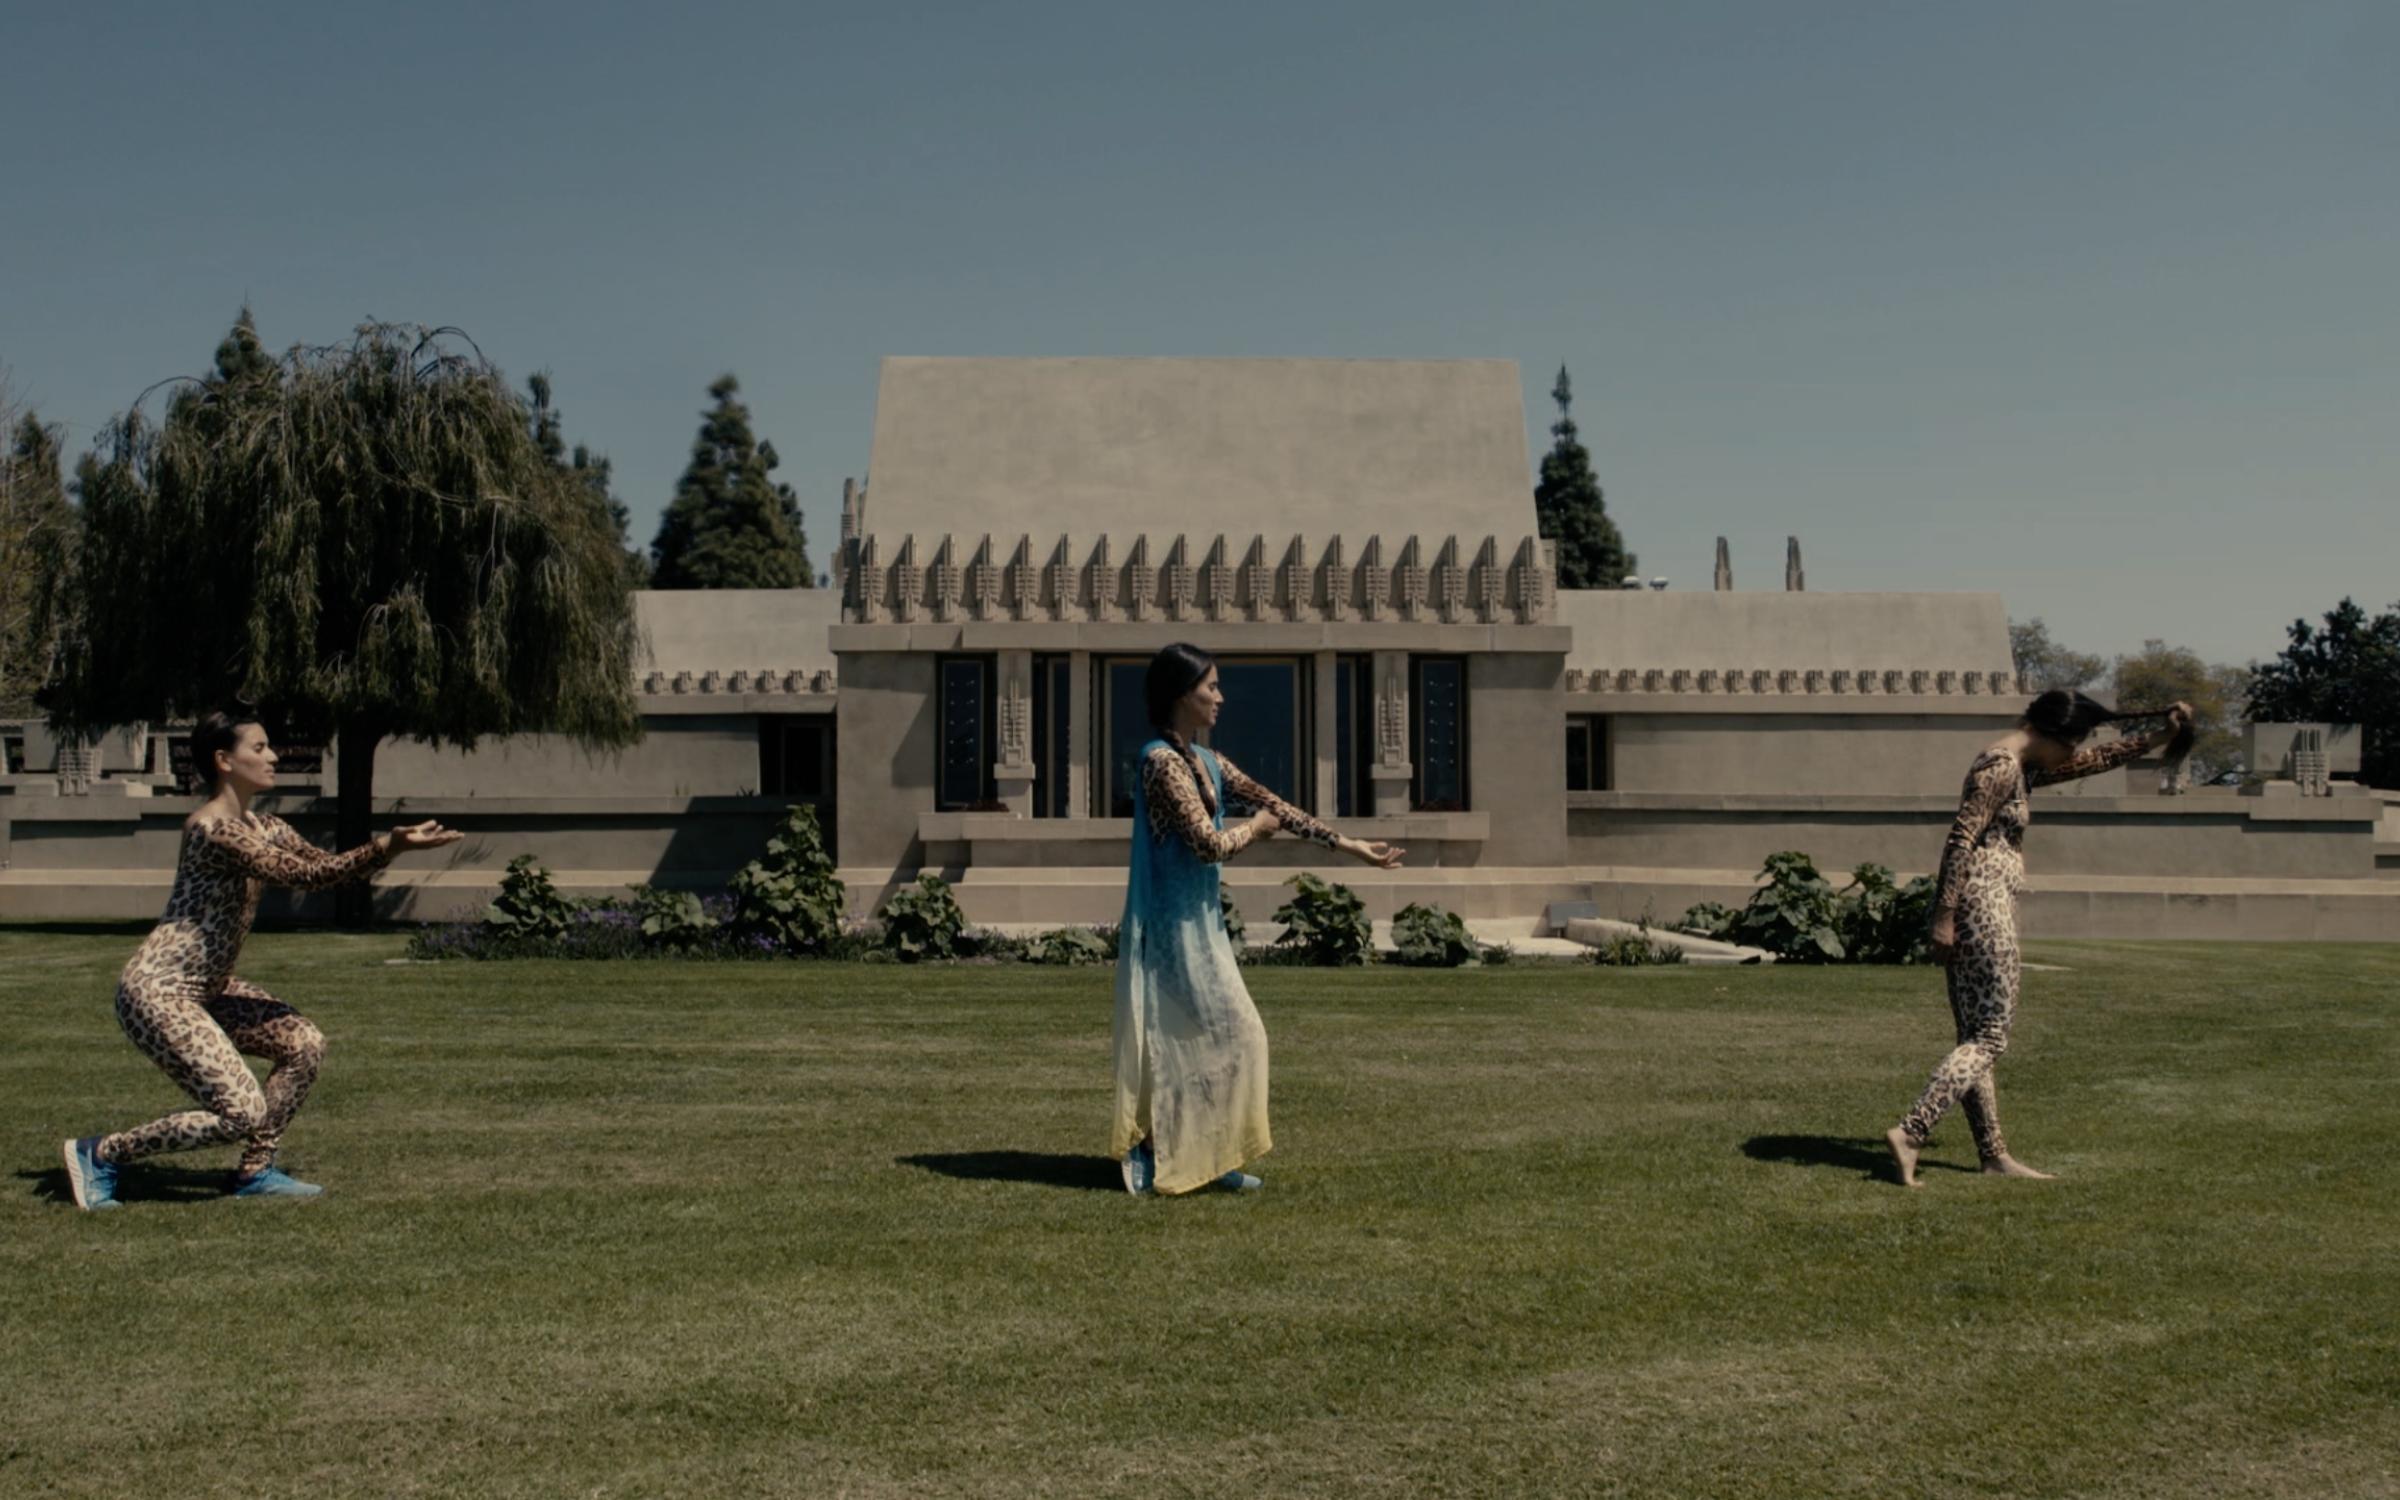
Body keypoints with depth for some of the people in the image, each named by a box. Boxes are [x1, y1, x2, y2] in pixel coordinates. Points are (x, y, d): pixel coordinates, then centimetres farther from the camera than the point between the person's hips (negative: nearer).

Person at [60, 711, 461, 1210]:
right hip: (157, 991, -10)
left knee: (305, 1045, 2)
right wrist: (387, 846, -29)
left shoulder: (262, 827, 8)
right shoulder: (212, 828, -21)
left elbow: (325, 864, 7)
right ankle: (101, 1153, 4)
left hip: (207, 988, 10)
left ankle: (255, 1172, 13)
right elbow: (304, 875, -25)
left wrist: (391, 845, -9)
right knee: (243, 1114, -12)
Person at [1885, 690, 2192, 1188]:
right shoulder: (2000, 767, -12)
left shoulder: (2024, 769, 19)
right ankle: (1910, 1132, -16)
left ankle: (1995, 1156, 17)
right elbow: (1961, 839, -19)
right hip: (1984, 907, -10)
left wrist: (2160, 736, 32)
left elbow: (2097, 760, 32)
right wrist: (1945, 917, -23)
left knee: (1975, 1037, 11)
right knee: (1989, 1038, -7)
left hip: (1977, 910, 10)